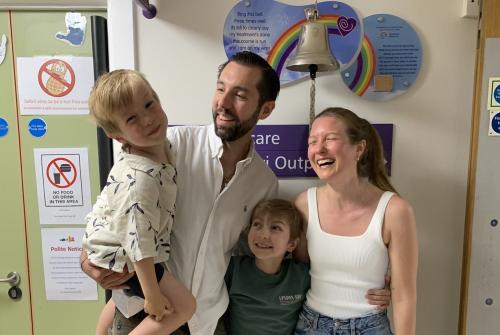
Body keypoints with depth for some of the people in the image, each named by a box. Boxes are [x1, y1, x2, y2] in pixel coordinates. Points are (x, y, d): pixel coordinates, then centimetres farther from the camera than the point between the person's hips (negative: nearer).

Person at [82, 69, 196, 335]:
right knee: (183, 306, -3)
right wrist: (152, 295, -24)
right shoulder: (140, 179, -40)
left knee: (124, 298, 36)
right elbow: (139, 244, -34)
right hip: (123, 257, -9)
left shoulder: (158, 145, -11)